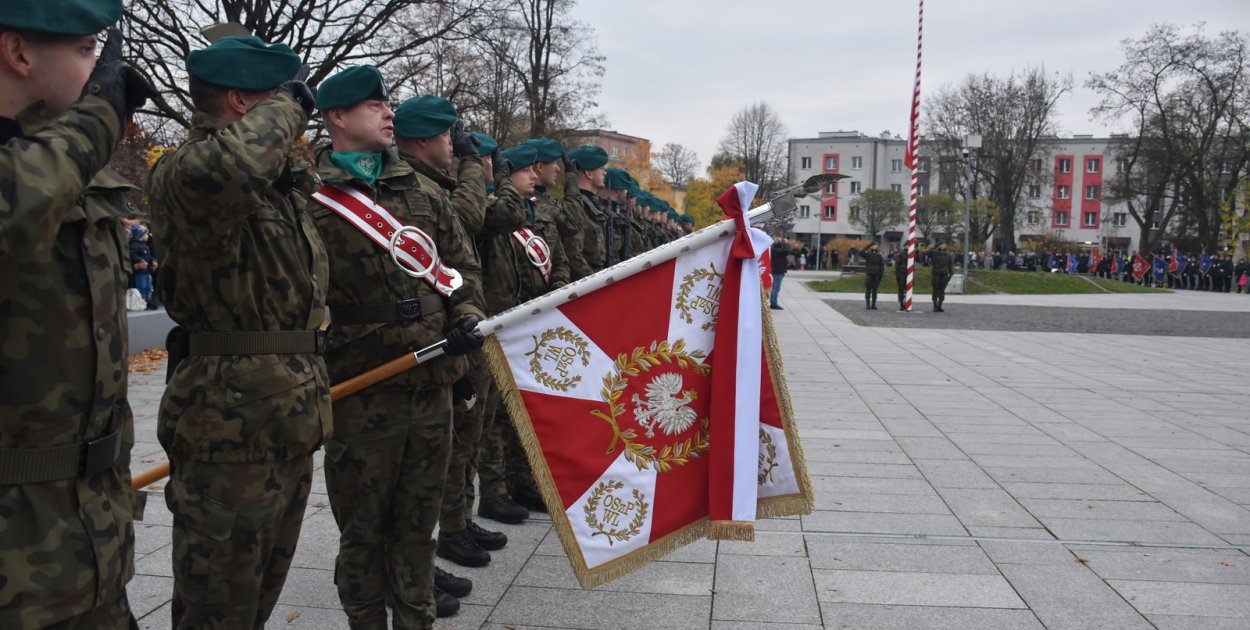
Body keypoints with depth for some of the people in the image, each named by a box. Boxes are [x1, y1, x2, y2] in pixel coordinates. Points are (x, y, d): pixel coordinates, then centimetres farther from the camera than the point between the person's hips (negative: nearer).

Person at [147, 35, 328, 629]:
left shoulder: (285, 179, 15)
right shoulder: (180, 173, -14)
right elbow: (225, 172, -41)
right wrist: (285, 106, -24)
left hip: (291, 424, 9)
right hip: (230, 428, -9)